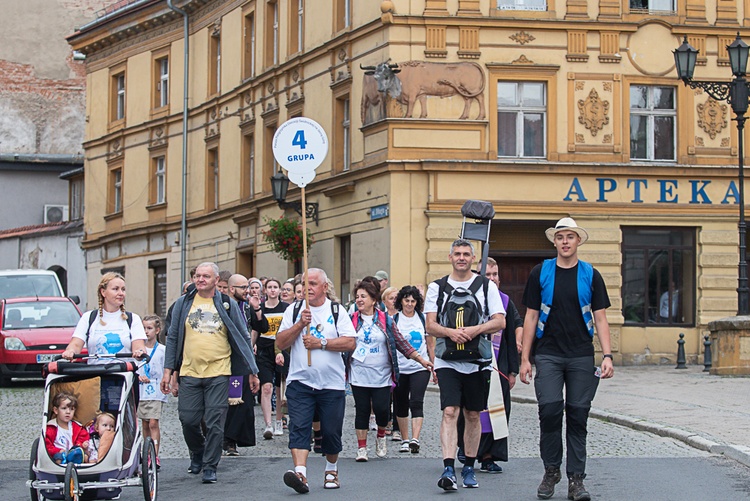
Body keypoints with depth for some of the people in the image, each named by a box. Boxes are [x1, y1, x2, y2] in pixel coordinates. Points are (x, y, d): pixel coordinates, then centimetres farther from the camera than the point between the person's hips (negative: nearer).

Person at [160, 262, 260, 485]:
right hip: (189, 372, 2)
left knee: (214, 423, -4)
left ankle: (210, 466, 7)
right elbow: (173, 337, 12)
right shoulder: (184, 303, 8)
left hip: (218, 373, -2)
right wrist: (168, 370, 5)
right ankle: (197, 453, 29)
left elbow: (243, 338, 8)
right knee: (188, 420, 2)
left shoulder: (228, 305, 5)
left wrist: (252, 372, 5)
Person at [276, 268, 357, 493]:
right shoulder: (293, 311, 9)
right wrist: (300, 324, -10)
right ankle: (300, 473, -25)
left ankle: (331, 470, 28)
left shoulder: (337, 311, 5)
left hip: (331, 383, 0)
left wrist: (322, 343, -13)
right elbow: (280, 342, 1)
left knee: (331, 431, 6)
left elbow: (350, 342, -6)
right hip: (300, 381, 0)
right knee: (299, 427, -15)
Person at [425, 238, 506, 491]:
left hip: (476, 361, 1)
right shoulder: (437, 287, 7)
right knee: (450, 411, -14)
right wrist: (451, 332, -19)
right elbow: (430, 325, 1)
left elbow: (500, 322, -1)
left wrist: (474, 330, -17)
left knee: (473, 415, 9)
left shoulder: (486, 286, 6)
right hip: (447, 360, -1)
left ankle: (469, 468, 21)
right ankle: (448, 469, -21)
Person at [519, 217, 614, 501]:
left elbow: (600, 319, 6)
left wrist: (607, 355, -5)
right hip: (548, 355, -1)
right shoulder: (540, 273, 5)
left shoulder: (590, 275, 6)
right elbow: (531, 317, 7)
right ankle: (551, 471, 6)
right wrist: (525, 358, 1)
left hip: (581, 356, 1)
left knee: (577, 415, 1)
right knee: (550, 410, -12)